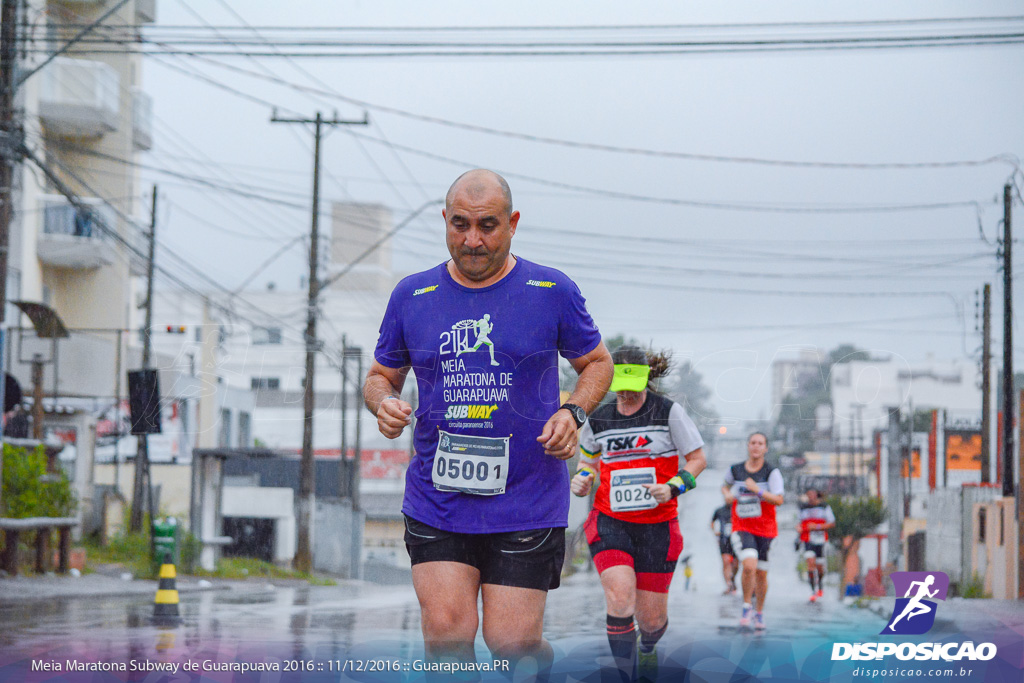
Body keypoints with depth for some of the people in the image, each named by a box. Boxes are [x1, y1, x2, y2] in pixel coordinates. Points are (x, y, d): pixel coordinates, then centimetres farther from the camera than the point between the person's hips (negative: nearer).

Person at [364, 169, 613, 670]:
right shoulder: (412, 295, 5)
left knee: (512, 642, -4)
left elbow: (597, 363, 12)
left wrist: (573, 413, -7)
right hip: (435, 503, 2)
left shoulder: (552, 291, 0)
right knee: (446, 631, -11)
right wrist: (384, 402, -7)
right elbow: (381, 375, 17)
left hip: (526, 506, -2)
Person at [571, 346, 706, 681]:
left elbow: (697, 459, 0)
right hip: (609, 522, 1)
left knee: (651, 618, 4)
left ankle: (647, 648, 41)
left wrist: (672, 489, -16)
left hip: (657, 524, -1)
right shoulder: (599, 419, 3)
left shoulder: (668, 411, -4)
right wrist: (583, 479, -3)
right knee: (620, 600, -23)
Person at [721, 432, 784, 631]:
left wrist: (758, 490, -25)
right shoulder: (735, 470, 2)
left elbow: (778, 500, -14)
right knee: (749, 566, -23)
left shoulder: (772, 472, -5)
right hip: (742, 527, 0)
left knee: (761, 573, 7)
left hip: (765, 529, 1)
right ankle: (746, 606, -1)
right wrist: (727, 495, 1)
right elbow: (725, 486, 24)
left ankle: (759, 612, 28)